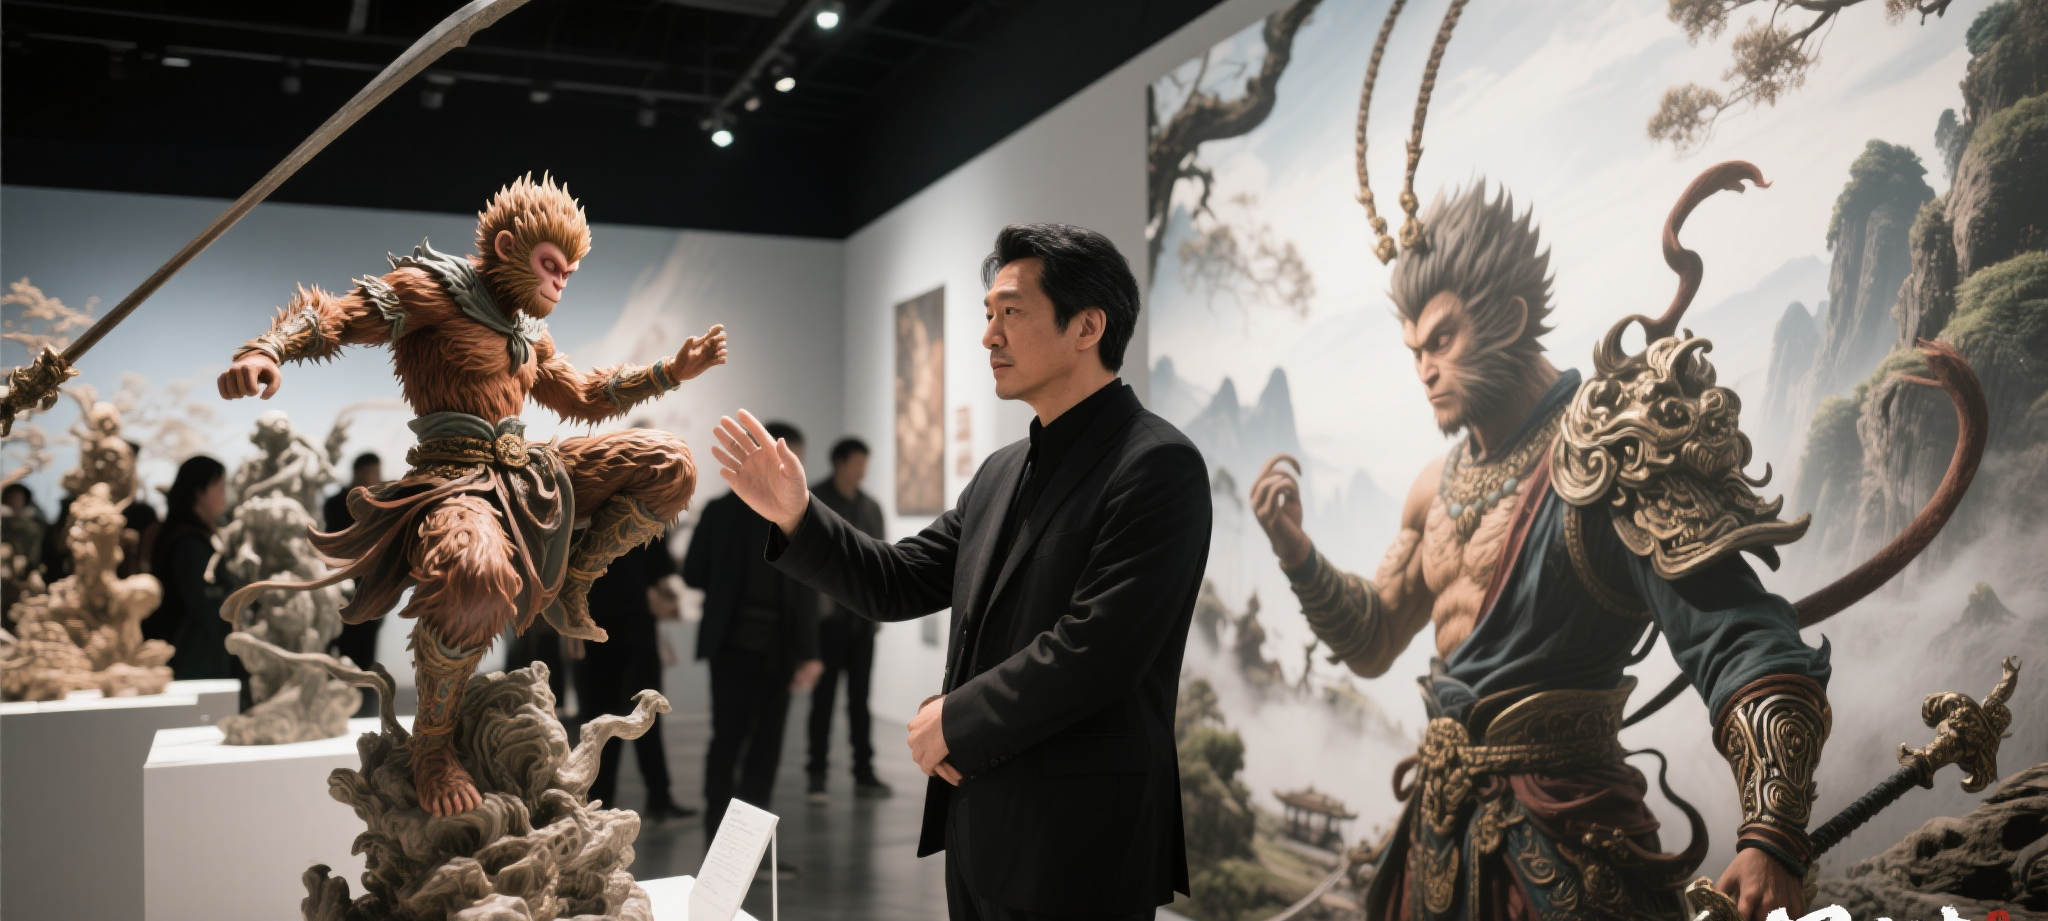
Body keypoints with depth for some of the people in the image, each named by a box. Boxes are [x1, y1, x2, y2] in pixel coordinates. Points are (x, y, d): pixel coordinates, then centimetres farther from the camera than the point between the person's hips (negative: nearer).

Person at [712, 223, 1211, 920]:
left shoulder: (1158, 465, -15)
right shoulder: (1002, 473, 12)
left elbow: (1094, 649, -23)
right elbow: (897, 585, 13)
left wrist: (955, 719, -13)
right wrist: (795, 516, -1)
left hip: (1077, 842, -7)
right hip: (978, 827, 8)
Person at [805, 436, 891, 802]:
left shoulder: (870, 506, 12)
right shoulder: (813, 501, -3)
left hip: (862, 617, 4)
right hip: (827, 614, -4)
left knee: (860, 698, 8)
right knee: (823, 696, 1)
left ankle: (864, 773, 13)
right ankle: (817, 775, 8)